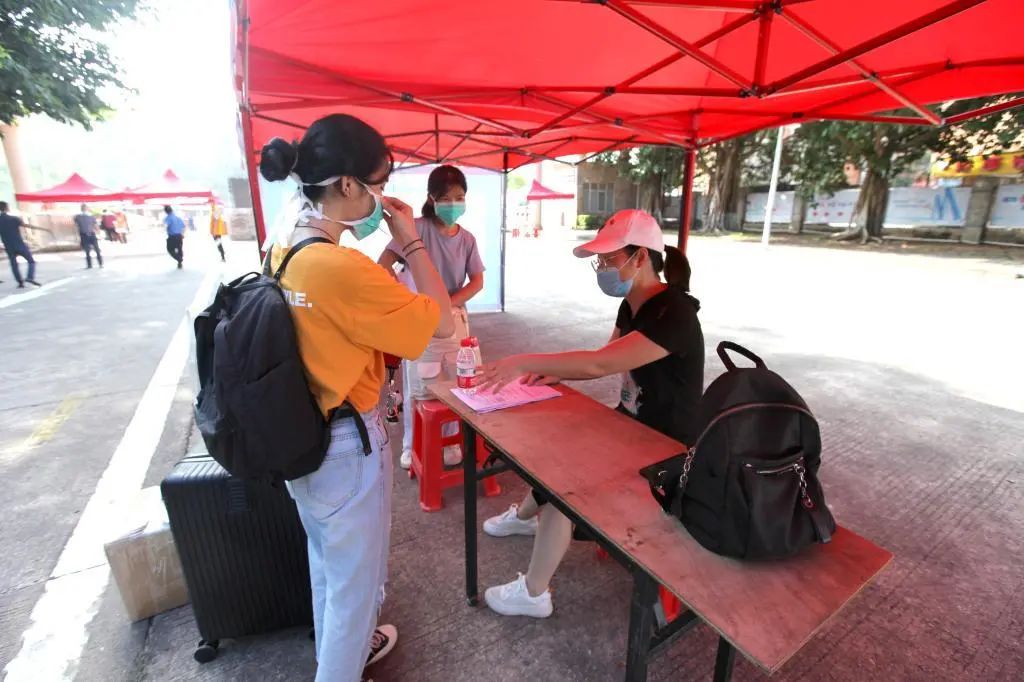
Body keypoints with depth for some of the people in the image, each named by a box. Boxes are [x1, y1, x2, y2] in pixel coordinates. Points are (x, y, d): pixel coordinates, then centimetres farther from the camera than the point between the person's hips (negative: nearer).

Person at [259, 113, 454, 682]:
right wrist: (411, 241, -13)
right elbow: (442, 323, -21)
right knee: (356, 579, 18)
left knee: (326, 563, 31)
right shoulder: (341, 267, -29)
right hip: (347, 445, -9)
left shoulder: (283, 255, 0)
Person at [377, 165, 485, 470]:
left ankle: (450, 441, 29)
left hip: (454, 317, 4)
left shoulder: (467, 238, 3)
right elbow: (383, 265, -14)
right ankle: (411, 445, 24)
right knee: (417, 386, 5)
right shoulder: (419, 228, -10)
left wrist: (448, 303, -13)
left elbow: (477, 282, 2)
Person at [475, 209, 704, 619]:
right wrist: (554, 371, -9)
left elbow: (599, 364, -37)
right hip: (630, 425, 9)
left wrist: (524, 362, -34)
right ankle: (525, 515, 39)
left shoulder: (673, 315, -28)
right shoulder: (632, 305, 1)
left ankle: (533, 595, 6)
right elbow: (608, 360, 8)